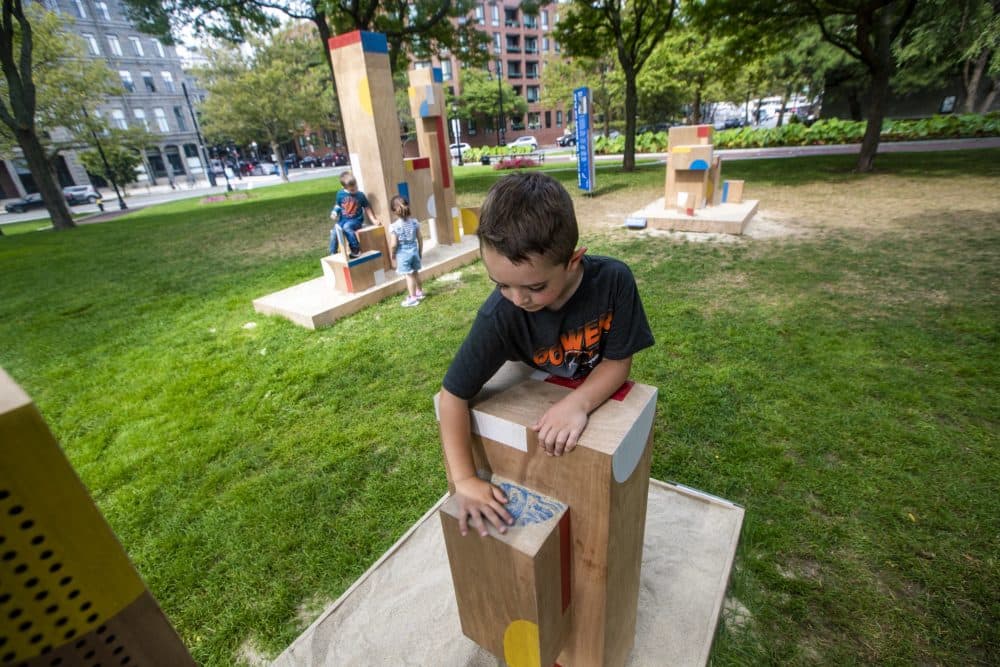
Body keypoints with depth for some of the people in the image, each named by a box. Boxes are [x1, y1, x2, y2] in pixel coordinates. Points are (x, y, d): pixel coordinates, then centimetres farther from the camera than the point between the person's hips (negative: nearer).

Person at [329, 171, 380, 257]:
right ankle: (332, 254, 1)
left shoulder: (360, 195, -4)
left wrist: (374, 220, -3)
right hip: (343, 220, 3)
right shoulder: (340, 194, 0)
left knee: (346, 227, -35)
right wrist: (334, 213, -7)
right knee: (334, 233, -18)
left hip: (356, 220, -3)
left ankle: (356, 250, -26)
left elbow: (367, 208, 4)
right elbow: (338, 206, 14)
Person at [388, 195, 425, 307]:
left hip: (403, 254, -5)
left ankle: (413, 298, 9)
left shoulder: (394, 226, -17)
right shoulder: (414, 221, -5)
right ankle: (419, 292, 37)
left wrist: (392, 257, -2)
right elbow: (420, 239, 1)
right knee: (415, 273, 21)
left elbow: (393, 245, -17)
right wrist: (420, 252, 14)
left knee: (409, 275, 3)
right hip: (414, 251, 5)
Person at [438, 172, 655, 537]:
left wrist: (577, 403, -40)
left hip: (600, 401, 1)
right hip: (536, 410, -1)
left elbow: (617, 362, -22)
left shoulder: (614, 280, -33)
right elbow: (452, 395, -28)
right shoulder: (499, 316, -35)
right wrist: (464, 480, -31)